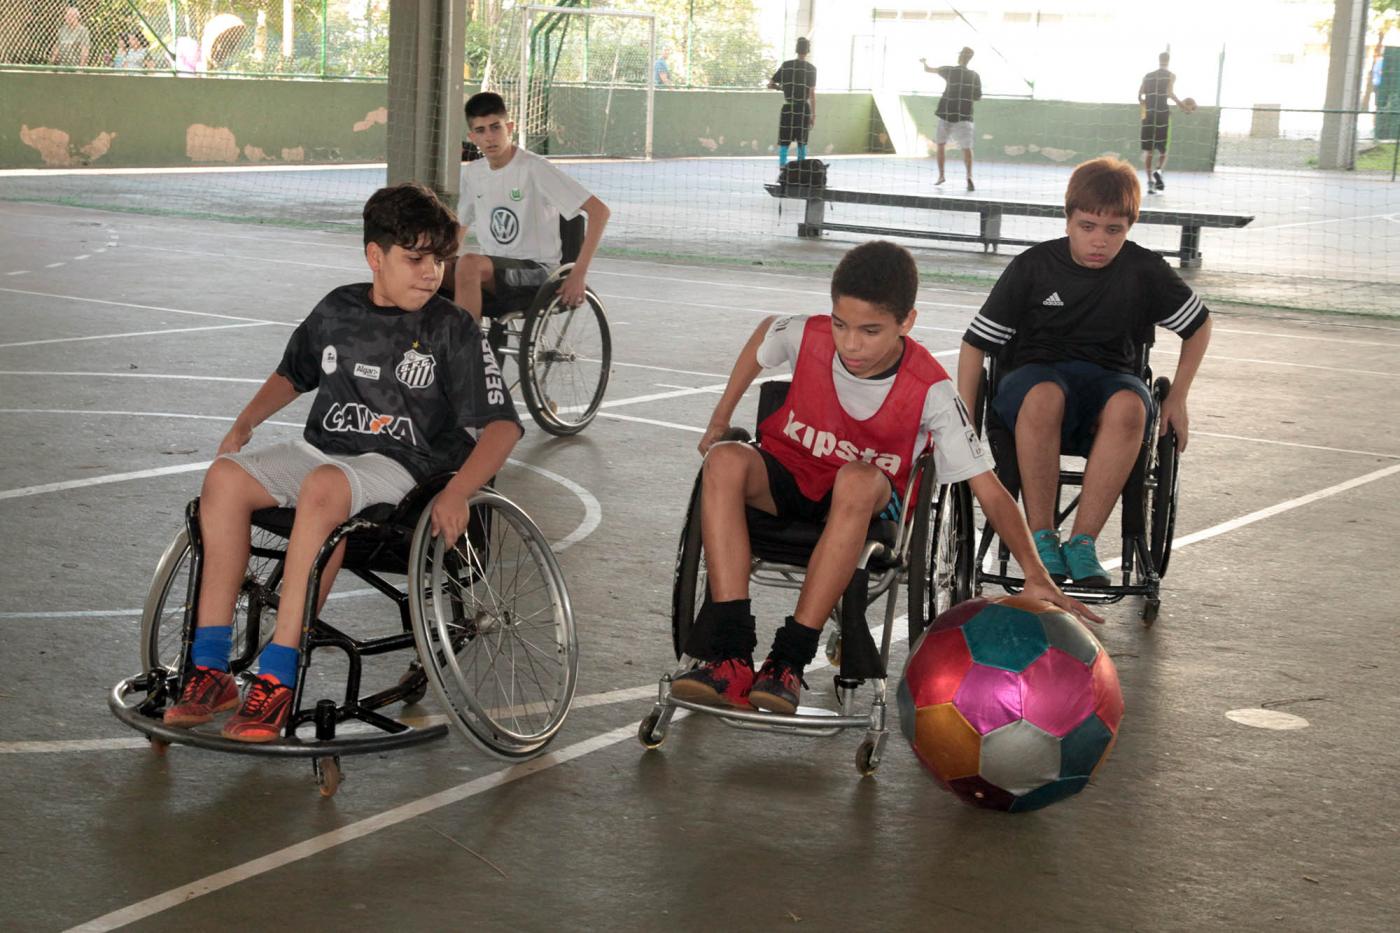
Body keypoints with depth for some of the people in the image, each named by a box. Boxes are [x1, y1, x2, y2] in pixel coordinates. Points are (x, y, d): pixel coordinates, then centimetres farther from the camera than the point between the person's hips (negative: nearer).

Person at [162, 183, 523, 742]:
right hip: (321, 450, 5)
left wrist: (456, 493, -23)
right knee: (226, 478, -23)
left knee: (323, 487, -38)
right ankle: (211, 670, -20)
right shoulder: (338, 311, 10)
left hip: (398, 466, -5)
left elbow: (501, 424, -7)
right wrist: (245, 424, 10)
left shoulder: (452, 331, -2)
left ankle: (277, 682, -36)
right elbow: (292, 375, 28)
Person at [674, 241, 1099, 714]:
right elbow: (764, 334, 10)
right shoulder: (806, 336, -16)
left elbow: (988, 489, -22)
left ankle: (788, 663, -36)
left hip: (868, 500, -2)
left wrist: (1035, 576, -32)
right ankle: (731, 657, -39)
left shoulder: (930, 391, -23)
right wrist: (721, 418, 10)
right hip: (786, 475, 2)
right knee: (725, 459, -33)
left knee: (858, 479, -40)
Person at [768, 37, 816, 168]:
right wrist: (814, 115, -1)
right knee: (802, 143, 9)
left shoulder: (786, 65, 1)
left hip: (787, 108, 1)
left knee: (784, 143, 4)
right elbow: (812, 94, -5)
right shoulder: (811, 68, -4)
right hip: (804, 109, -1)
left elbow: (770, 85, 3)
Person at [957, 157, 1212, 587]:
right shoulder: (1033, 267, -2)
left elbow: (1199, 325, 17)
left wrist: (1177, 399, 9)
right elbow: (976, 342, 1)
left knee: (1128, 405, -38)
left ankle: (1082, 541, -33)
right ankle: (1041, 536, -29)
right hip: (1038, 373, -1)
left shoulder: (1145, 270, 1)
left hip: (1107, 377, 1)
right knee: (1044, 397, -40)